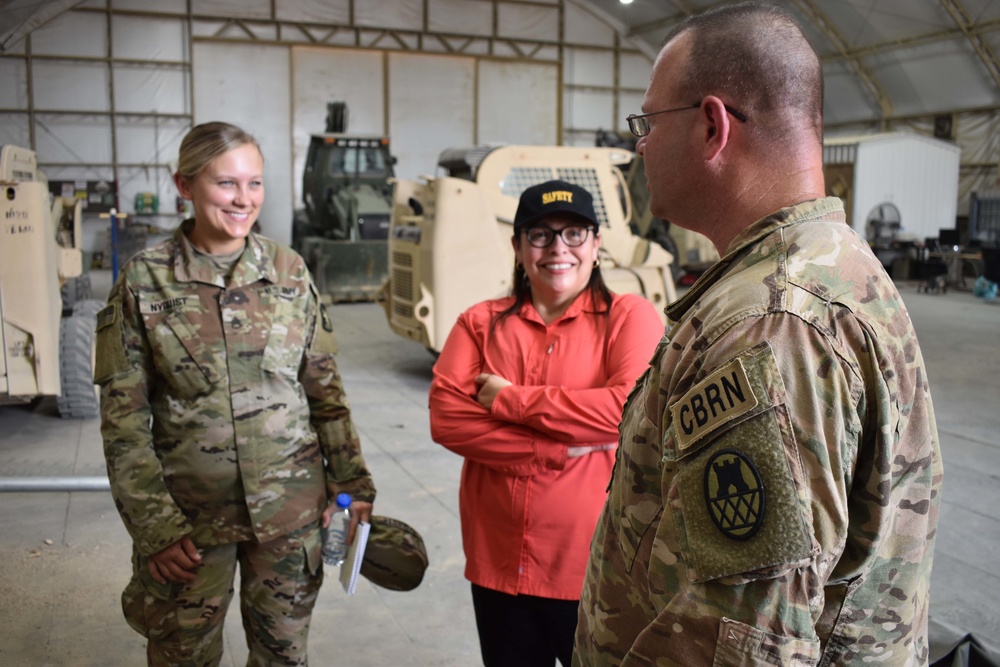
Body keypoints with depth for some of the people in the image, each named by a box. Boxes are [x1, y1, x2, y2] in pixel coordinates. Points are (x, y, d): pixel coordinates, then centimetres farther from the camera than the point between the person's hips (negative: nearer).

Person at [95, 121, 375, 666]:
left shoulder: (288, 270, -1)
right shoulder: (143, 281, -6)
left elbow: (325, 387, 4)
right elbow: (123, 416, -5)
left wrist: (352, 481, 2)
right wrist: (154, 526, -8)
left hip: (291, 508, 2)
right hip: (190, 515, -1)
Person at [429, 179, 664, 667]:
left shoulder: (629, 316, -5)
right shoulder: (480, 323, 3)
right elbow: (445, 419, -8)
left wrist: (509, 399, -15)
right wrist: (559, 447, -17)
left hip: (598, 566, -3)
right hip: (499, 563, 3)